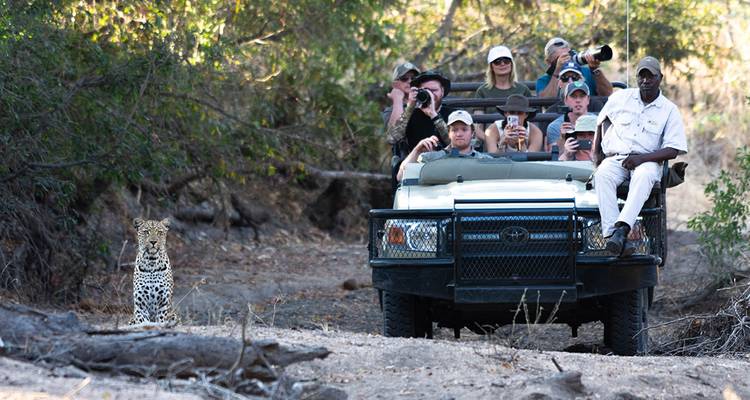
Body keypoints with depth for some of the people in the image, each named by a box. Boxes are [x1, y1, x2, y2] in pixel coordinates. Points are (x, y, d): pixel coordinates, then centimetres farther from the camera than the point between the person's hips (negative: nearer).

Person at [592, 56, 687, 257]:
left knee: (644, 176, -39)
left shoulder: (669, 110, 6)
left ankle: (622, 227, -56)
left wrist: (642, 158, -15)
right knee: (602, 175, -34)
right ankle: (612, 233, -48)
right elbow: (603, 120, 29)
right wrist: (596, 151, 17)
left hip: (647, 161, -2)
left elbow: (673, 150, -1)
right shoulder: (620, 98, 12)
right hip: (614, 158, 2)